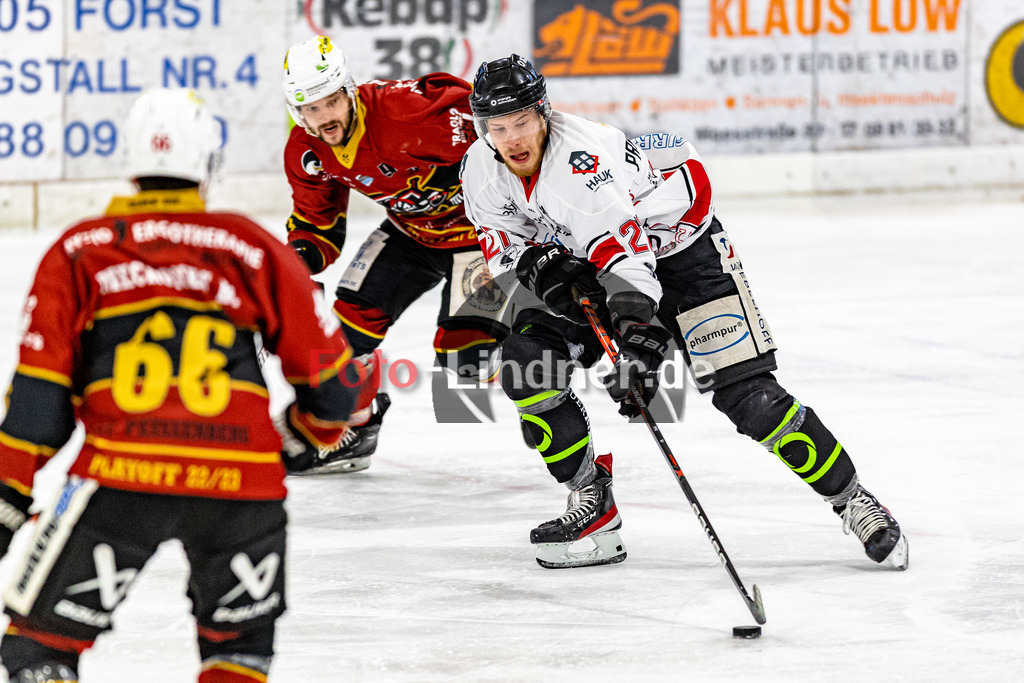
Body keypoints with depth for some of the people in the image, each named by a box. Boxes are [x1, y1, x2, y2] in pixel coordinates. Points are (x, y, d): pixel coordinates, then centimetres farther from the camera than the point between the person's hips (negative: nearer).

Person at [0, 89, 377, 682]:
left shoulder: (79, 252, 12)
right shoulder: (253, 248, 11)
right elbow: (330, 380, 13)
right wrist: (302, 437, 34)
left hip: (122, 476, -1)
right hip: (243, 480, 1)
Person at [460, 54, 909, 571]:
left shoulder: (584, 157, -36)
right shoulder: (481, 171, -13)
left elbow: (625, 253, -44)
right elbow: (503, 248, 0)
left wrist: (639, 344, -54)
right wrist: (537, 266, -24)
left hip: (676, 243, -7)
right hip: (583, 262, 7)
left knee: (746, 395, -16)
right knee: (523, 363, -14)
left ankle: (853, 502, -2)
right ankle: (593, 505, 0)